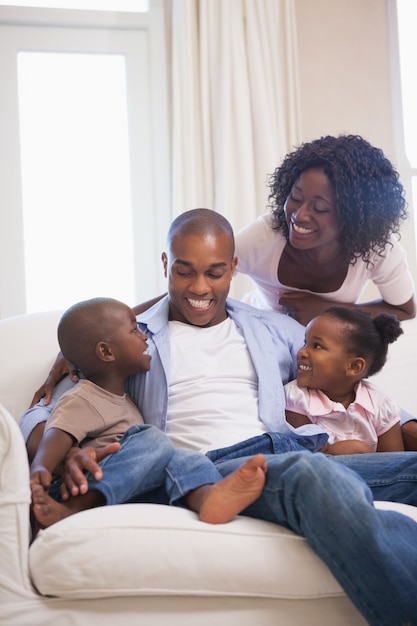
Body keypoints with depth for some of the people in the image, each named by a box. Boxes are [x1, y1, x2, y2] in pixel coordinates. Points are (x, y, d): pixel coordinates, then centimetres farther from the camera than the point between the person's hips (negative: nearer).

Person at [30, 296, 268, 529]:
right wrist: (40, 469, -41)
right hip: (93, 492, -8)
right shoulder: (79, 401, -2)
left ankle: (207, 495, -54)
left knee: (182, 459, -15)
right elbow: (58, 438, -20)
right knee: (154, 441, -25)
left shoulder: (124, 396, 27)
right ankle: (74, 508, -41)